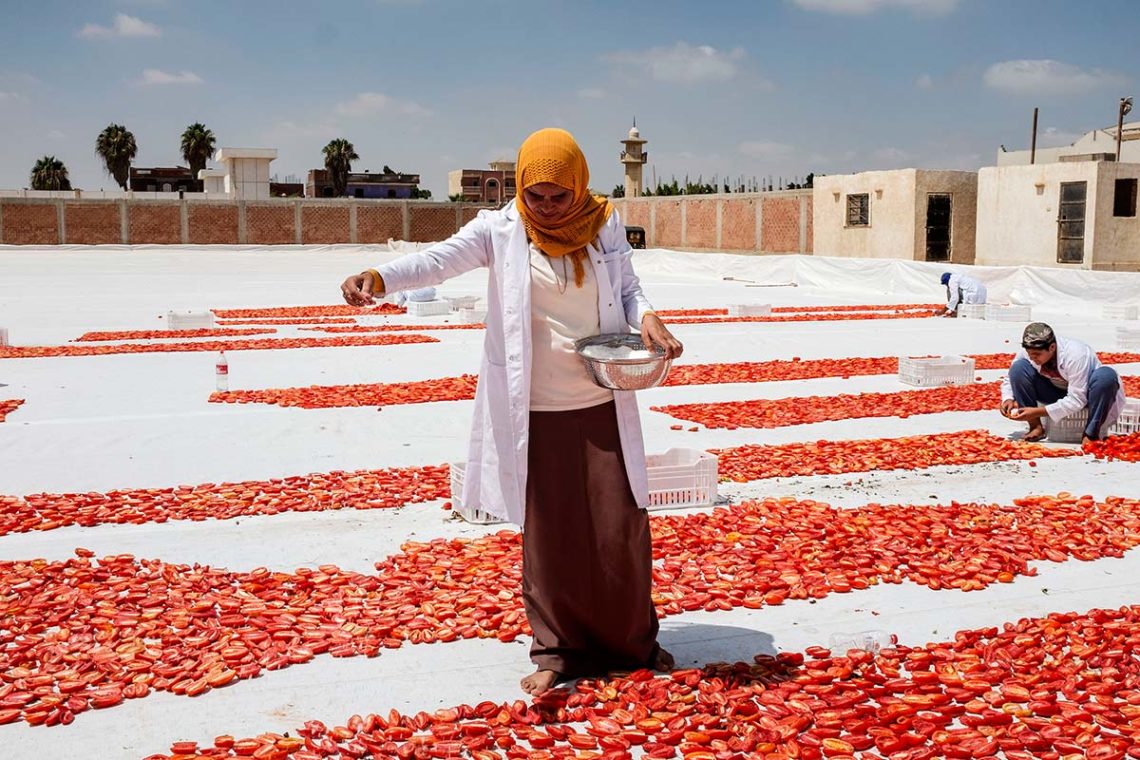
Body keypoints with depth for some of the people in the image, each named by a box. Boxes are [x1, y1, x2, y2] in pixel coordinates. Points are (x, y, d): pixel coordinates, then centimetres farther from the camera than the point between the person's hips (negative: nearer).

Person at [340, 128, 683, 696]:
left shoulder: (605, 227, 3)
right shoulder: (500, 230, -5)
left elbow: (628, 289, 13)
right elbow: (440, 259, -19)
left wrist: (647, 319, -9)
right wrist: (378, 277, -38)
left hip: (604, 406, 2)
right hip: (534, 411, -1)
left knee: (621, 526, 6)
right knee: (545, 532, 6)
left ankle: (635, 642, 25)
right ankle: (554, 650, 21)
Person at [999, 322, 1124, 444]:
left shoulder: (1075, 355, -32)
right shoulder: (1028, 352, -18)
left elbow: (1077, 401, -32)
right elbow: (1010, 378, 0)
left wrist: (1038, 412, -37)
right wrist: (1008, 399, -22)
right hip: (1058, 391, 4)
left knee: (1107, 375, -38)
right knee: (1018, 368, -19)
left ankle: (1091, 434, -26)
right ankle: (1036, 426, -14)